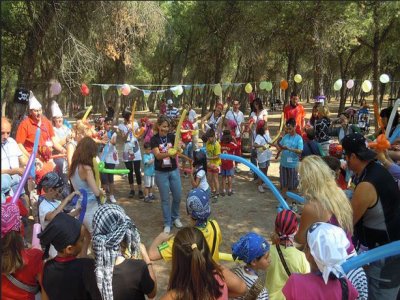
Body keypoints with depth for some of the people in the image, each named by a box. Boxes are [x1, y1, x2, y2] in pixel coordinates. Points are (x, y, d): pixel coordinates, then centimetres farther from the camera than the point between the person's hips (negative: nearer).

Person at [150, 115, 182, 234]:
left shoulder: (172, 137, -1)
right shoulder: (154, 139, -10)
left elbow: (177, 149, -14)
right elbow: (158, 155, -22)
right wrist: (168, 153, -41)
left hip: (174, 171, 3)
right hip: (161, 173, -3)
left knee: (177, 197, 10)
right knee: (165, 199, 4)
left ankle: (175, 217, 33)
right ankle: (167, 223, 16)